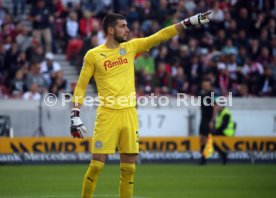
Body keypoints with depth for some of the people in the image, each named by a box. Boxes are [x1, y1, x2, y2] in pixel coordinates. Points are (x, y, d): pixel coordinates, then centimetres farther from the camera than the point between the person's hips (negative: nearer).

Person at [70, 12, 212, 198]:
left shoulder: (131, 47, 9)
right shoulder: (93, 55, 0)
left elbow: (160, 36, 6)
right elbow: (80, 86, 3)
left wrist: (190, 21, 0)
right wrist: (75, 116, -3)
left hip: (129, 114, 4)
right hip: (107, 115, -4)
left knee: (129, 168, 4)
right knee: (97, 165, -7)